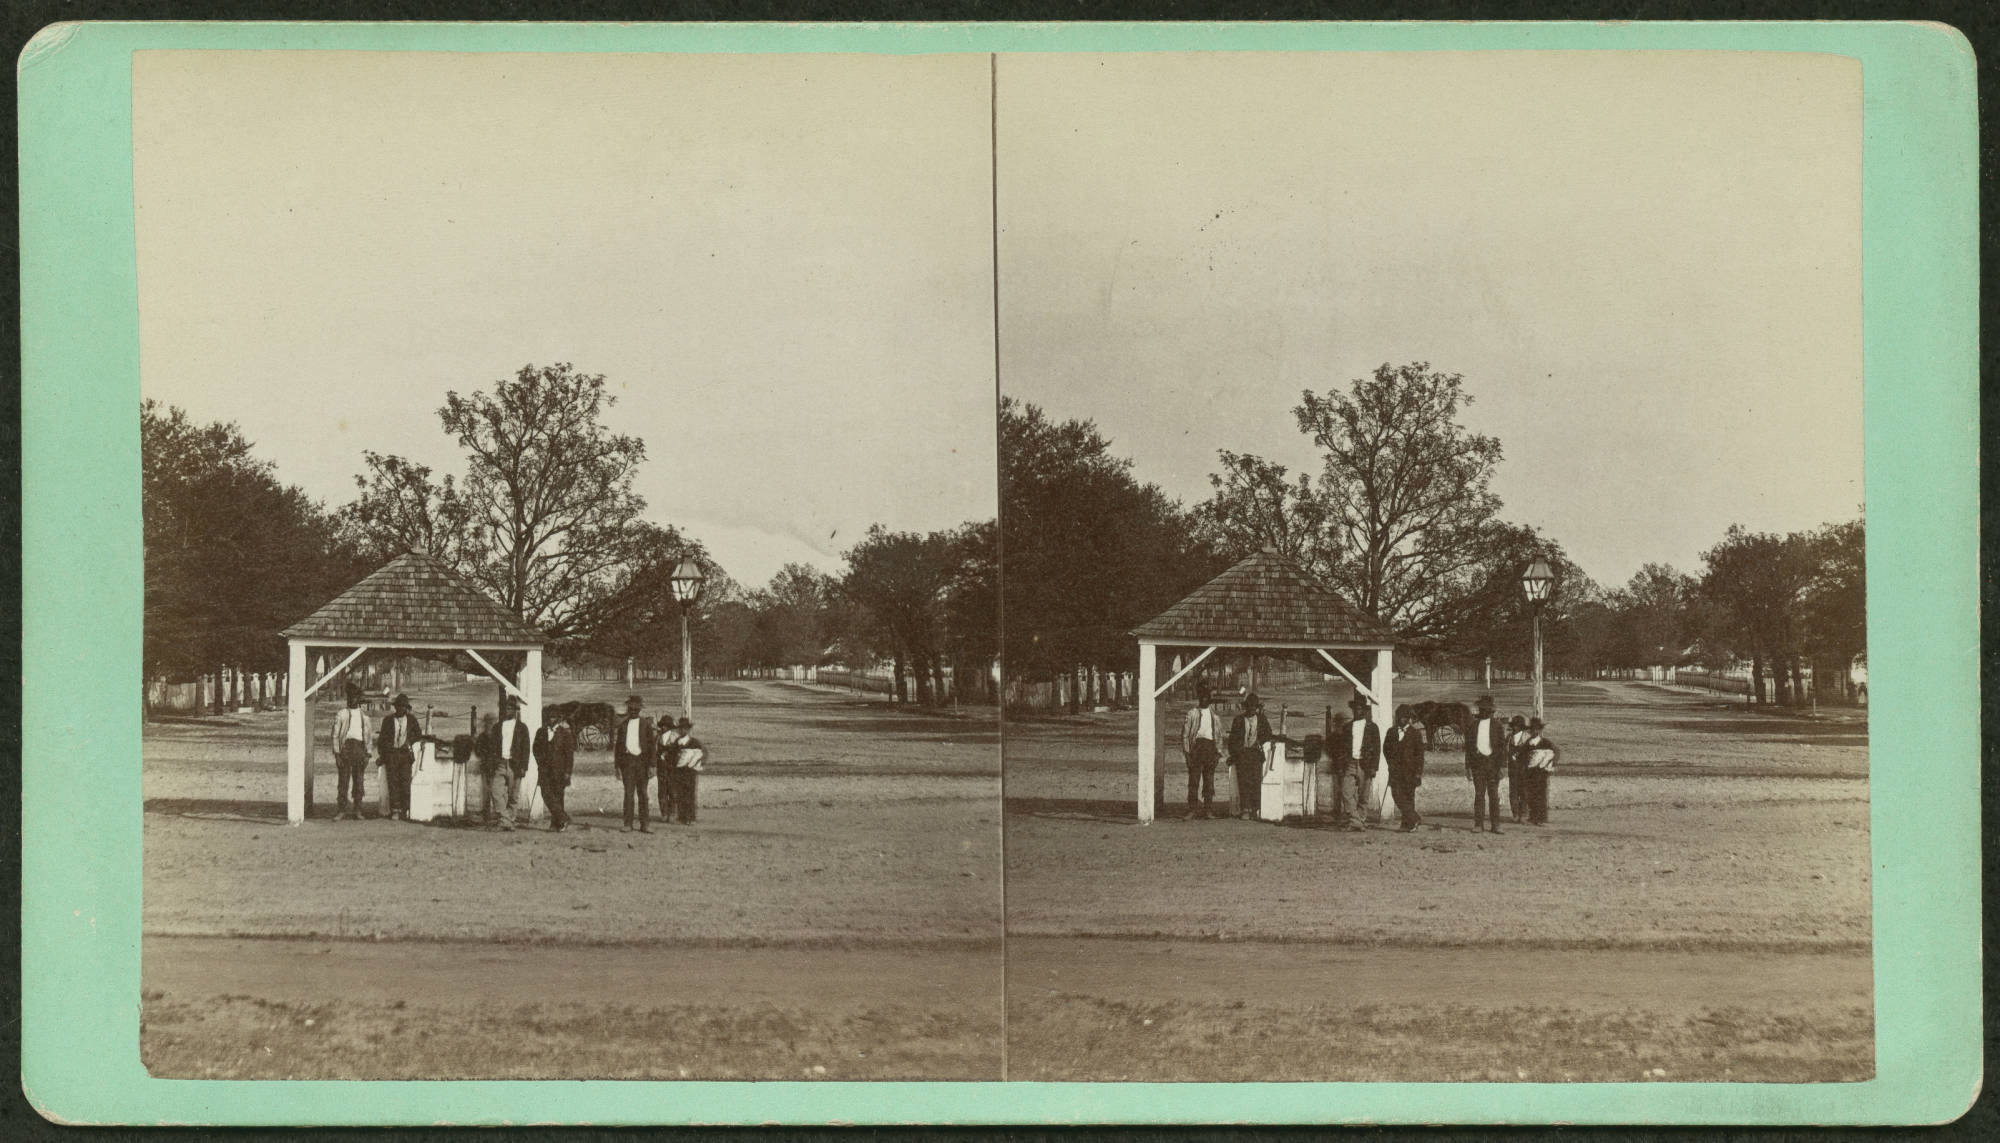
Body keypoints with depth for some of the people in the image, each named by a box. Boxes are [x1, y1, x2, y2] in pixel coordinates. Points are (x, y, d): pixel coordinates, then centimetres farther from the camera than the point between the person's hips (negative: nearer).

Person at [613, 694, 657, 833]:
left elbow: (652, 745, 3)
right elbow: (617, 745, 11)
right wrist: (617, 766, 5)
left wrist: (651, 765, -4)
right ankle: (628, 824, -1)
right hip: (627, 760, 1)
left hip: (642, 760, -1)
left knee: (642, 793, 2)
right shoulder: (623, 724, 9)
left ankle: (644, 824, 5)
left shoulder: (646, 724, 6)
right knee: (628, 793, -4)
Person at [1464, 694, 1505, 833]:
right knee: (1479, 793, 0)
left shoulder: (1497, 725, 5)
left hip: (1493, 762, -1)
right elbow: (1468, 746, 8)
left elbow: (1502, 746, 3)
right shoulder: (1473, 724, 7)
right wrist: (1468, 765, 3)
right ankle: (1478, 824, 2)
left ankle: (1495, 825, 5)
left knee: (1494, 794, 1)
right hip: (1477, 763, 1)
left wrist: (1501, 765, -5)